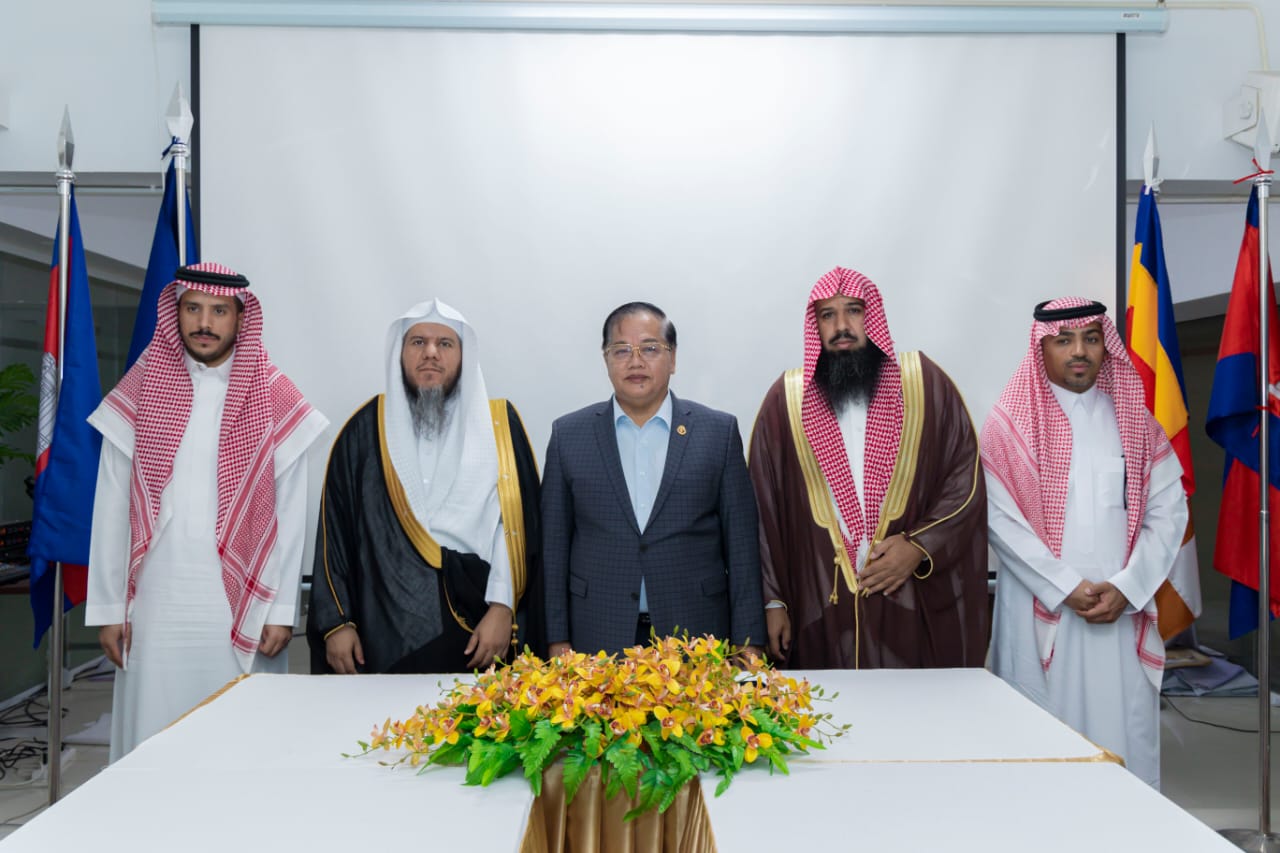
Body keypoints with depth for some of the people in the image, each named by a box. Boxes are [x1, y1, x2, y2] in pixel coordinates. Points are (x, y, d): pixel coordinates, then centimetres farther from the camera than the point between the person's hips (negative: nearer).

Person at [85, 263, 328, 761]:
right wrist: (108, 607, 3)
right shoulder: (139, 393, 4)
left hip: (241, 602, -1)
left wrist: (281, 609, -4)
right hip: (157, 602, 1)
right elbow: (111, 510, 5)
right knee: (155, 737, 6)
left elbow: (290, 514, -1)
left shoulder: (275, 401, 0)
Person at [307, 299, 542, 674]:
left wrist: (503, 607, -11)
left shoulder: (499, 424, 3)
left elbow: (518, 522, -3)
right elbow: (335, 529, 5)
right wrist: (336, 620, 0)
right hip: (384, 631, 1)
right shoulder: (366, 428, 5)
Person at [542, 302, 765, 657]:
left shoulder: (719, 431, 1)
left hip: (695, 637, 0)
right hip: (600, 640, 1)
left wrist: (747, 641, -1)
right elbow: (554, 545, 5)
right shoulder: (569, 434, 4)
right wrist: (558, 639, 2)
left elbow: (741, 543, 1)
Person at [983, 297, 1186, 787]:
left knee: (1121, 736, 6)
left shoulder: (1135, 420, 10)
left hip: (1121, 612, 3)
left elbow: (1168, 511, 4)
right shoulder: (1010, 422, 0)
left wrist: (1126, 589, -8)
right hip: (1041, 613, -3)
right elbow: (999, 518, -8)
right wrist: (1067, 588, -12)